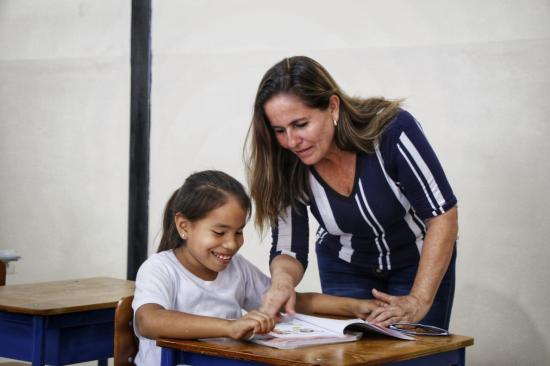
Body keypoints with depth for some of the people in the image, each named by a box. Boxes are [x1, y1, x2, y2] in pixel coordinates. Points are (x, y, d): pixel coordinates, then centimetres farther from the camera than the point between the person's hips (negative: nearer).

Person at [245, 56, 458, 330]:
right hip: (345, 268, 2)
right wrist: (283, 279, -37)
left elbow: (442, 215, -25)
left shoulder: (392, 130, -31)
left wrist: (419, 302, -31)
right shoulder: (287, 165, -22)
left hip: (419, 262, -2)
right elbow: (289, 250, -13)